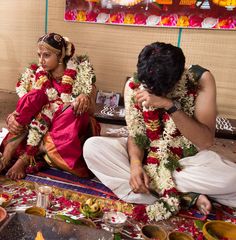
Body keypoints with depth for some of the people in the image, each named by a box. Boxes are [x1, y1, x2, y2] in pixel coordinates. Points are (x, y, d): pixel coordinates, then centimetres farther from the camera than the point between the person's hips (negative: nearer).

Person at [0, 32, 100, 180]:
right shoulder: (36, 75, 0)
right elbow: (26, 106, -2)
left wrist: (85, 98, -29)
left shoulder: (81, 73, -6)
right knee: (36, 95, -23)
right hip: (42, 127, 2)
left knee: (73, 111, -34)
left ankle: (25, 159, -25)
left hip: (70, 128, -1)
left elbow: (91, 110, -7)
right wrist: (12, 117, -23)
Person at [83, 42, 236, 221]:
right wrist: (135, 164, -29)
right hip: (147, 154, 4)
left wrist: (170, 105, -37)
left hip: (187, 158, -3)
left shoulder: (201, 79, -19)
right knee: (91, 147, -22)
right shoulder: (134, 85, -13)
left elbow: (206, 142, -26)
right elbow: (135, 134, -9)